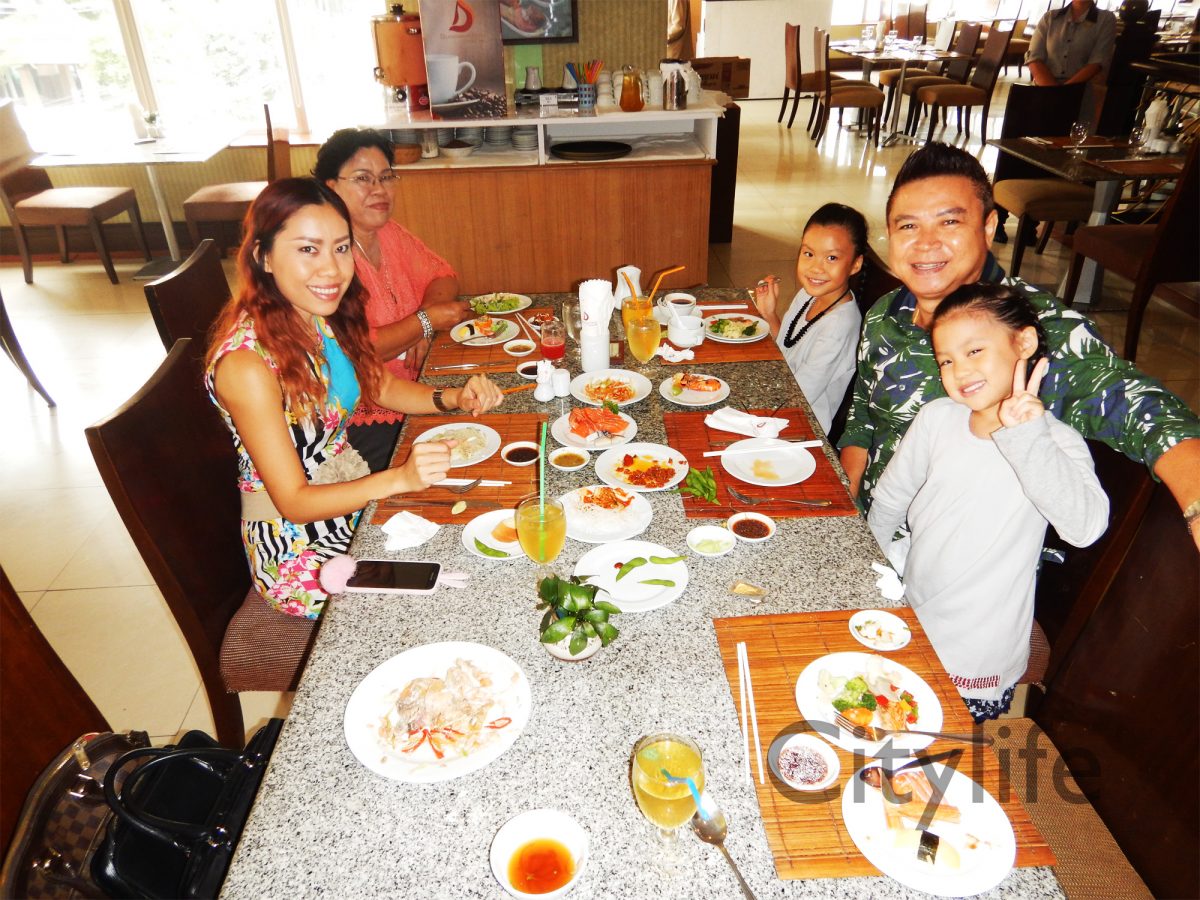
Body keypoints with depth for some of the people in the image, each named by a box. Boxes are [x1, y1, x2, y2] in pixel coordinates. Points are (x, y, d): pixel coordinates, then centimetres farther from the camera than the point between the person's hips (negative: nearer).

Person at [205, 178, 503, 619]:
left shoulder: (325, 316, -5)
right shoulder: (246, 362, -26)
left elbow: (384, 387, 11)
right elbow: (293, 502, -23)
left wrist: (453, 398, -8)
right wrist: (399, 479, -37)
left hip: (355, 496, 7)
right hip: (299, 552, -6)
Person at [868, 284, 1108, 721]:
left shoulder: (1056, 442, -16)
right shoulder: (936, 418, -7)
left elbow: (1086, 527, -34)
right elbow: (887, 502, 5)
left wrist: (1027, 438, -40)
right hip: (906, 628, 4)